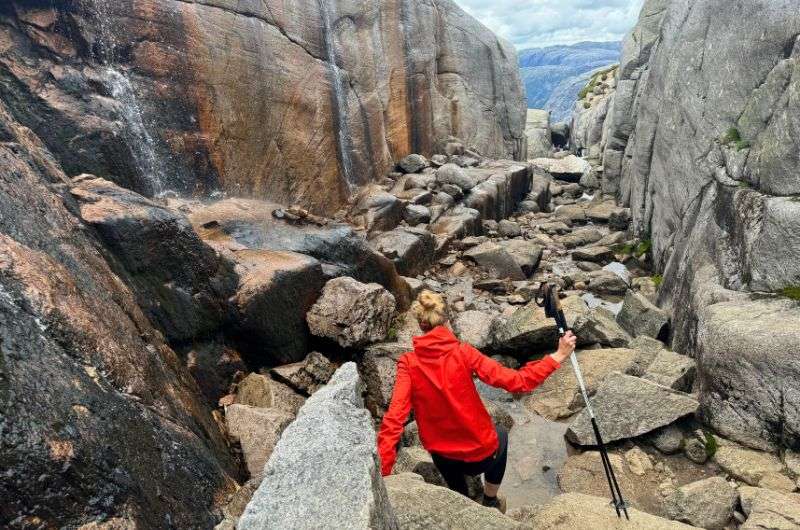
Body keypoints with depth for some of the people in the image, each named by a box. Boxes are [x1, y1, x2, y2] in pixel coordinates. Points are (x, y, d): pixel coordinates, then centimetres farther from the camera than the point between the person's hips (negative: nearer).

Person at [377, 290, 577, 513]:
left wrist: (383, 474, -18)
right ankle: (490, 502, 47)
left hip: (443, 460, 2)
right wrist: (557, 357, -10)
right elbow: (516, 381, -19)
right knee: (501, 436, 35)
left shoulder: (408, 363, -14)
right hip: (481, 454, -2)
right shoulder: (463, 353, -18)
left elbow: (393, 419, -21)